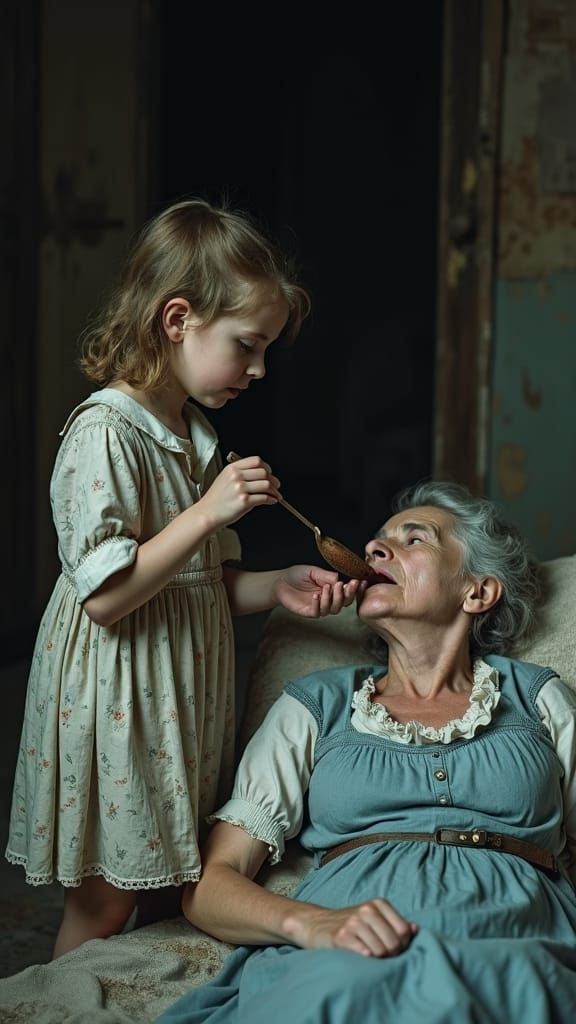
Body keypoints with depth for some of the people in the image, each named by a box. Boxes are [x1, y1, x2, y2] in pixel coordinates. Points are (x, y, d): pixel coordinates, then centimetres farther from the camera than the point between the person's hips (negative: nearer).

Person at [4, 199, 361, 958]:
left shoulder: (196, 437, 11)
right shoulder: (104, 432, -17)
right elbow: (105, 596, -23)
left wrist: (277, 587, -1)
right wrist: (209, 512, -24)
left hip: (183, 695, 9)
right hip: (120, 702, -9)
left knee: (168, 885, 14)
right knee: (103, 902, 3)